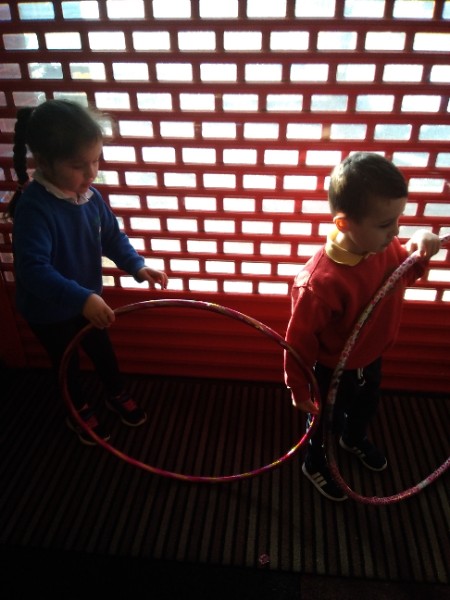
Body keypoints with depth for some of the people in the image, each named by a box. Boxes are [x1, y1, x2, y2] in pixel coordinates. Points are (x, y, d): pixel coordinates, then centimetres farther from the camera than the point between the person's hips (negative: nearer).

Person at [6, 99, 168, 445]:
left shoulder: (91, 196, -13)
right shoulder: (34, 207, -33)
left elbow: (113, 237, 0)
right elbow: (32, 270, -40)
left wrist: (138, 266, -16)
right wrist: (81, 299, -50)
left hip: (88, 300, 6)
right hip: (48, 310, -5)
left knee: (103, 350, 26)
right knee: (67, 363, 20)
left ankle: (118, 395, 53)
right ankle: (80, 411, 48)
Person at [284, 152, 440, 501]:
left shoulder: (385, 247, -19)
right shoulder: (320, 281, -41)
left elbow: (406, 274, 4)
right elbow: (299, 339, -28)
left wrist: (420, 248, -18)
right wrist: (299, 389, -15)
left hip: (372, 359, 7)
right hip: (333, 371, -6)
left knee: (367, 409, 34)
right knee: (327, 421, 23)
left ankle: (355, 440, 68)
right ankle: (315, 465, 55)